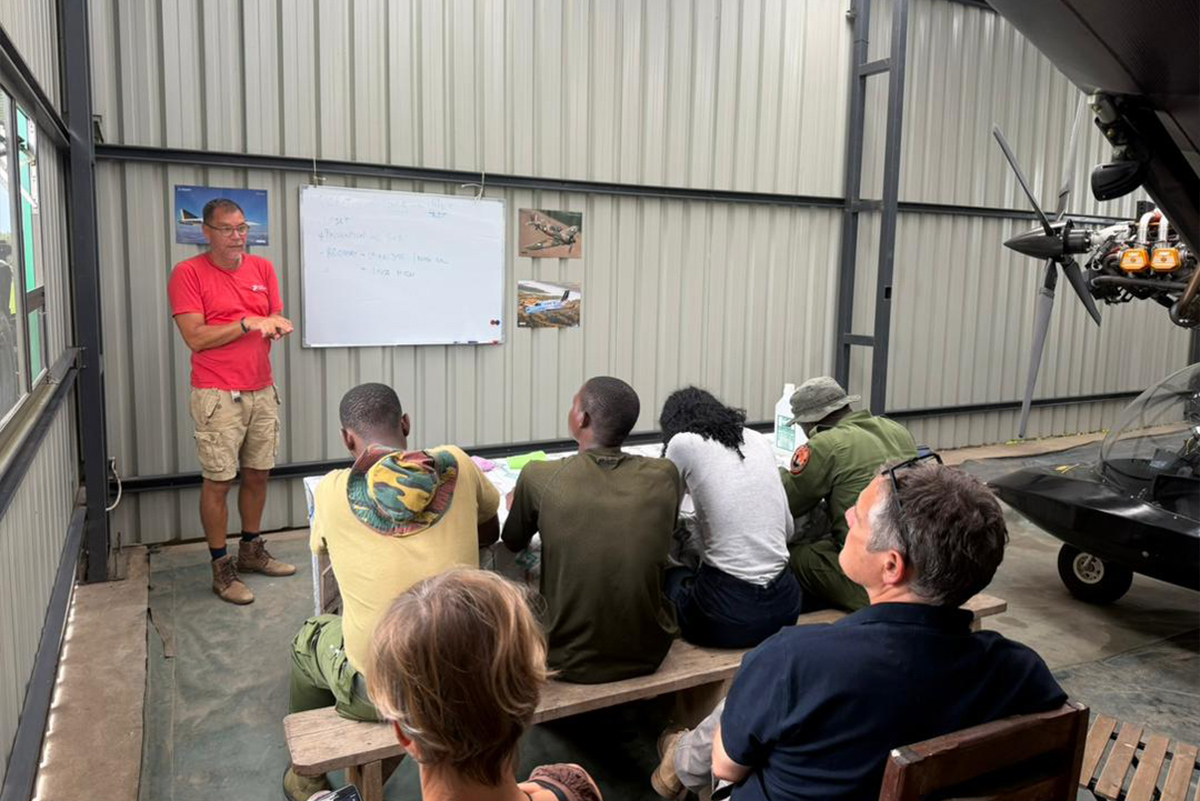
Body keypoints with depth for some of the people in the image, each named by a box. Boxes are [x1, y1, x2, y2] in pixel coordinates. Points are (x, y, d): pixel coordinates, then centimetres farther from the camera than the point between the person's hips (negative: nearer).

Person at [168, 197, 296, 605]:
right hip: (218, 396, -5)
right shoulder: (188, 273, -6)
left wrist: (278, 326, -11)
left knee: (258, 474, 12)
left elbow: (277, 321, 12)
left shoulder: (263, 268, 10)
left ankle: (251, 551, 29)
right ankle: (221, 568, 10)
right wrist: (248, 323, -17)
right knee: (218, 480, -1)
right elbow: (195, 338, -12)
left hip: (262, 391, 5)